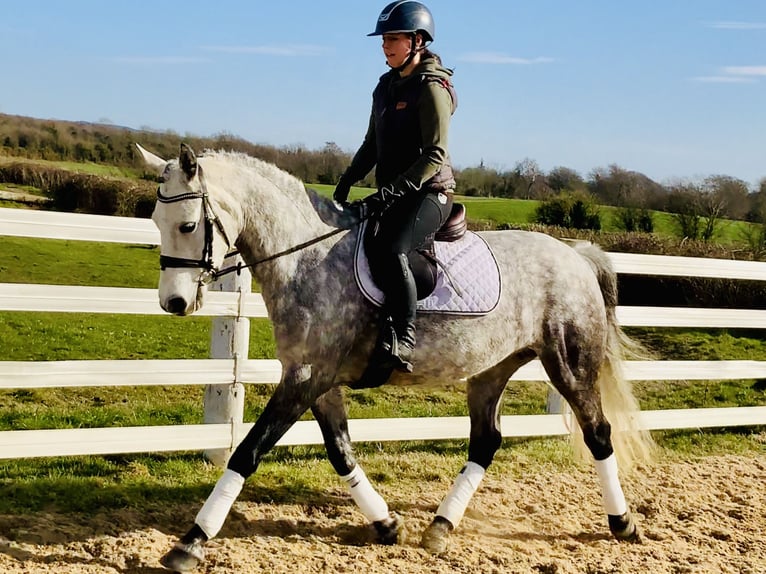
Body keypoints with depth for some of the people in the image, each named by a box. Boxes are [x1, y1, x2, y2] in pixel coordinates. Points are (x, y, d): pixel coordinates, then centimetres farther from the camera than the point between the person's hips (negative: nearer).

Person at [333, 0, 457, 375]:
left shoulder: (432, 88, -10)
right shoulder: (386, 87, 15)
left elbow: (435, 156, -17)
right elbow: (372, 145, 22)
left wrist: (390, 193, -25)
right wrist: (346, 182, 7)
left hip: (429, 193, -9)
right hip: (391, 196, 9)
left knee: (389, 248, -33)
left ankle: (402, 343, -31)